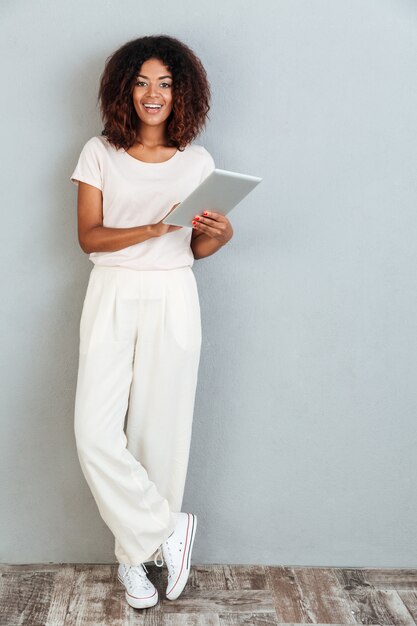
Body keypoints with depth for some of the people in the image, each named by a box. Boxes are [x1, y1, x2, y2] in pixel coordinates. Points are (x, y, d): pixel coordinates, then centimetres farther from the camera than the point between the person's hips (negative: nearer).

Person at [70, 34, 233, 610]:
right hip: (112, 300, 0)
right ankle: (168, 529, 10)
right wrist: (154, 228, -18)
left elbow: (197, 249, 10)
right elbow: (89, 236, -3)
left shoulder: (198, 161, 8)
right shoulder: (100, 153, 5)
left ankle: (137, 553, 21)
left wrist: (220, 235, -13)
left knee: (160, 432, 2)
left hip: (172, 302, 0)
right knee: (95, 433, -10)